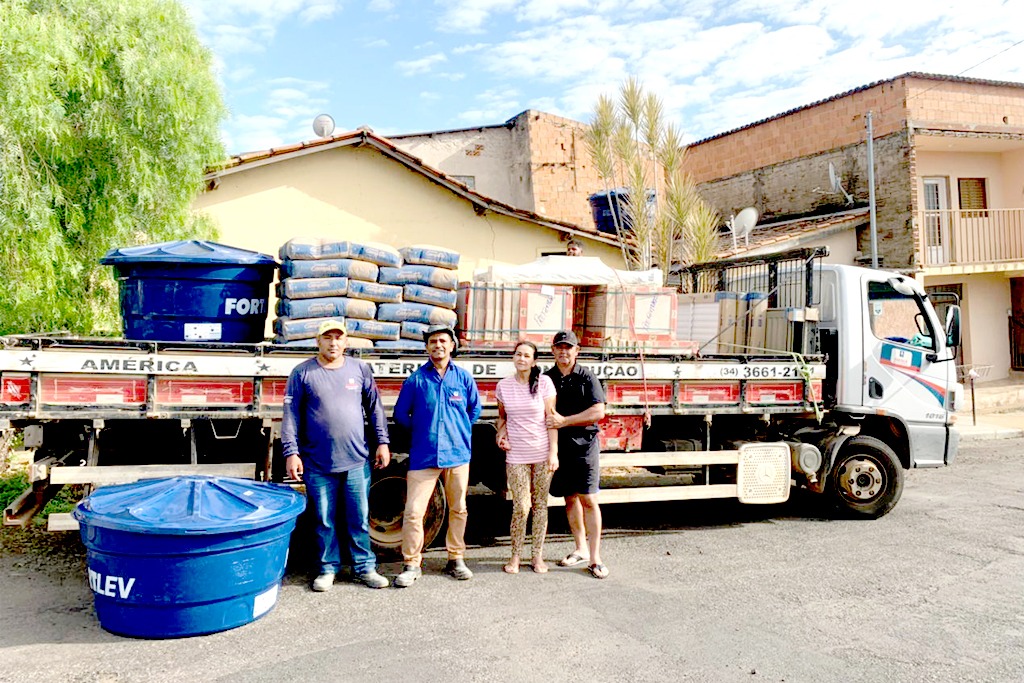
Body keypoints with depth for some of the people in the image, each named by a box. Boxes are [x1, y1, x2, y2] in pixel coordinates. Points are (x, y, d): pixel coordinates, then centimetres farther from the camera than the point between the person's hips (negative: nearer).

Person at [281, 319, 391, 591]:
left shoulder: (360, 369, 6)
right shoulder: (302, 373, 1)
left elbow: (375, 408, 11)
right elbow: (291, 416, 0)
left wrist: (382, 441, 6)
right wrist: (291, 452, -6)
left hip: (357, 461, 1)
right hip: (318, 465, -1)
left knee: (360, 518, 8)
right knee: (324, 520, 9)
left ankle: (364, 567, 21)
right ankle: (328, 568, 24)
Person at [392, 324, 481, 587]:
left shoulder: (464, 377, 4)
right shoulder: (416, 379, -1)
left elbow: (475, 409, 18)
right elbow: (401, 413, 8)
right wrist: (421, 431, 8)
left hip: (457, 455, 2)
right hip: (423, 455, -2)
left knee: (458, 510, 11)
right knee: (413, 512, -6)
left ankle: (456, 560, 26)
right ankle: (411, 565, 8)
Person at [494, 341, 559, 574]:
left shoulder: (544, 382, -2)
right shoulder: (504, 386, 4)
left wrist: (553, 452, -7)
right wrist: (501, 433, -2)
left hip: (542, 453, -1)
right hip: (516, 454, 1)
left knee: (540, 504, 7)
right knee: (520, 506, -3)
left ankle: (538, 556, 20)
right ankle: (515, 556, 15)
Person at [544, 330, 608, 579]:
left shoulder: (587, 377, -3)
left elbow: (598, 412, -10)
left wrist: (564, 421, -16)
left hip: (584, 445, -3)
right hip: (558, 447, 4)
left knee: (588, 500, -4)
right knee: (570, 498, 11)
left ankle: (595, 558, 2)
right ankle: (581, 549, 24)